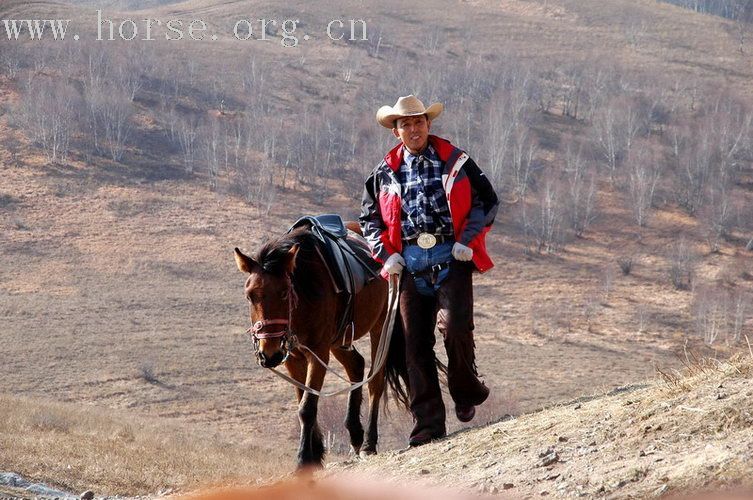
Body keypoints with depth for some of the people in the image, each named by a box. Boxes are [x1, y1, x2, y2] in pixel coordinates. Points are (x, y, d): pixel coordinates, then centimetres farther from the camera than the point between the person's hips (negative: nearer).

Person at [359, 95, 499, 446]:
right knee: (416, 343, 1)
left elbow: (487, 201, 8)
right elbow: (369, 217, 20)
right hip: (410, 262, 3)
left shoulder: (455, 161, 5)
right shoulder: (386, 172, 12)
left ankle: (466, 391, 8)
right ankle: (428, 426, 6)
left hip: (451, 257, -3)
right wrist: (386, 254, 5)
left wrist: (468, 241, -4)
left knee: (454, 328, -21)